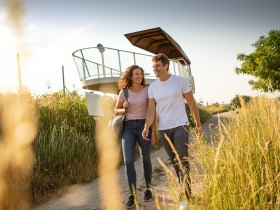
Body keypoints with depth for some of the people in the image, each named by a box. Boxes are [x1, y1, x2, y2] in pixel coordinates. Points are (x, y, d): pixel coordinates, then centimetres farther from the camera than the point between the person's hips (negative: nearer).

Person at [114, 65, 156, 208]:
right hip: (128, 127, 1)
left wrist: (154, 131, -4)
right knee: (128, 161, -10)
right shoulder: (124, 91, 2)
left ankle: (148, 189, 28)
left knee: (145, 159, 9)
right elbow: (116, 110, 12)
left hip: (144, 125, -1)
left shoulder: (148, 90, -1)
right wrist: (123, 109, -10)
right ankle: (132, 195, -1)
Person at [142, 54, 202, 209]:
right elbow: (151, 110, 2)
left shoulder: (181, 81, -5)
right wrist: (147, 127, -15)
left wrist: (198, 123, 6)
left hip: (180, 126, -4)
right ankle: (186, 190, 26)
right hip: (163, 129, 4)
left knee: (182, 161, -9)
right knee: (174, 162, 11)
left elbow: (192, 103, 2)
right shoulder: (152, 87, 4)